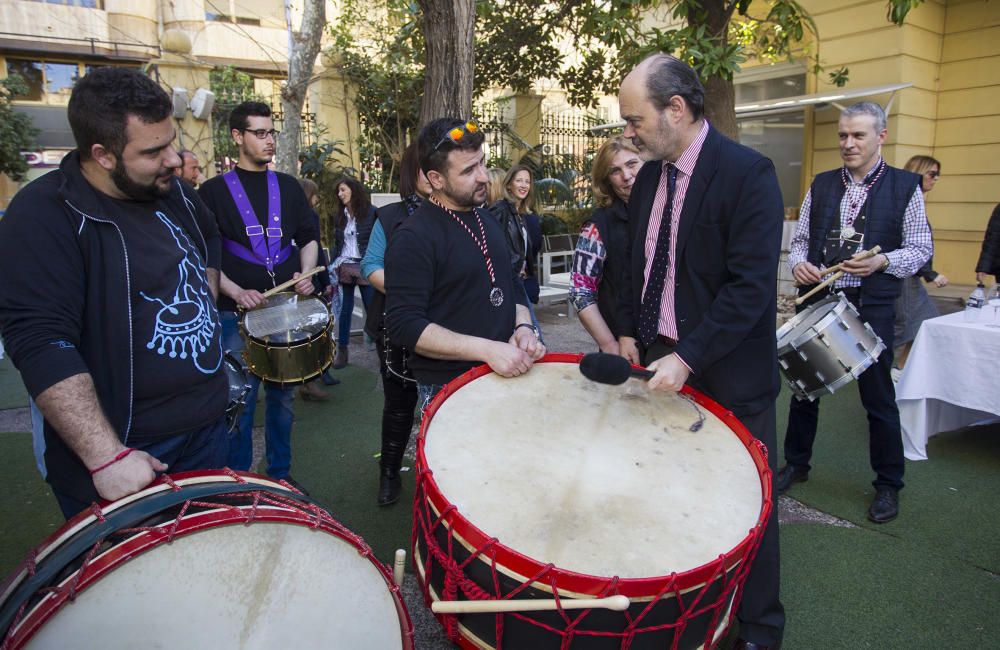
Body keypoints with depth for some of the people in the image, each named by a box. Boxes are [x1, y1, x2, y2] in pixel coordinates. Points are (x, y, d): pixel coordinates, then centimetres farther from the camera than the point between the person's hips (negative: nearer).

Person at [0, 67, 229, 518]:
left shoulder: (175, 193, 3)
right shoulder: (43, 218, -20)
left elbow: (208, 240, 25)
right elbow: (40, 344, -27)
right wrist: (105, 456, -30)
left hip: (206, 426, 7)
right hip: (122, 450, -6)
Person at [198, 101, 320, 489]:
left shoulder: (289, 187, 11)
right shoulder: (214, 191, 1)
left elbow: (308, 238, 15)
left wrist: (306, 274, -5)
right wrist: (236, 292, -16)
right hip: (236, 313, -3)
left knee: (283, 395, 12)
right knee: (239, 400, 2)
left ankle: (281, 472, 27)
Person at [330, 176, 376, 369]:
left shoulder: (371, 212, -5)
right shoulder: (341, 215, 11)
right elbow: (338, 242, 14)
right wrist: (332, 265, 7)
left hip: (365, 268, -4)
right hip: (344, 267, 4)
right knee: (344, 310, 8)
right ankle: (342, 351, 15)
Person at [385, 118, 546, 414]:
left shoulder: (487, 221, 7)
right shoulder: (413, 238, -17)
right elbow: (404, 324, -22)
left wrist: (523, 327, -4)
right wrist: (487, 349, -28)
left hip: (504, 376, 8)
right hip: (448, 390, -7)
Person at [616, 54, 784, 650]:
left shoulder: (748, 173, -15)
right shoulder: (649, 176, 7)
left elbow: (752, 284, -21)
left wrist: (686, 358, -24)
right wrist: (630, 333, 5)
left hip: (727, 373, -5)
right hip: (659, 359, 6)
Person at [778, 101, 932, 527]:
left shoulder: (905, 187, 1)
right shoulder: (821, 185, 9)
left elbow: (921, 249, 0)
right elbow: (800, 239, 11)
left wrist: (883, 262, -18)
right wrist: (798, 262, -10)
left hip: (871, 306, -3)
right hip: (816, 300, 3)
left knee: (878, 396, 5)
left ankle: (888, 484, 23)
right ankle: (796, 463, 31)